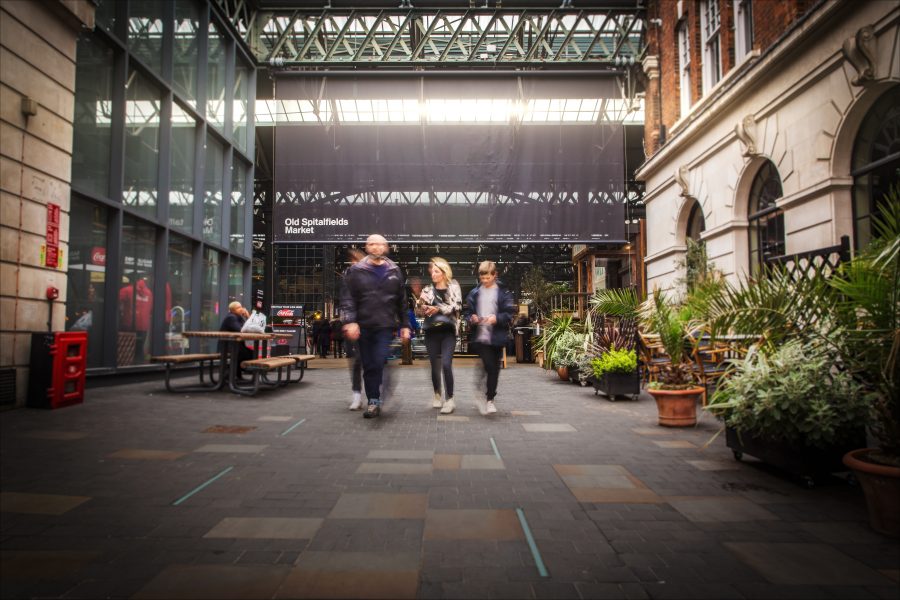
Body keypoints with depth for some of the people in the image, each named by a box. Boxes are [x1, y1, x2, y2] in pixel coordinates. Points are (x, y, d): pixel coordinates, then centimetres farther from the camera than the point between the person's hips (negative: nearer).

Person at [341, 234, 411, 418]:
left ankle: (375, 401, -3)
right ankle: (373, 401, 18)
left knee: (380, 363, -13)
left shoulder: (394, 271, 9)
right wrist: (350, 322, -14)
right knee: (369, 367, 7)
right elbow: (347, 298, -2)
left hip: (386, 326, -1)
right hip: (363, 327, 1)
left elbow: (402, 301, 12)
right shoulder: (356, 270, 4)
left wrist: (404, 325, 9)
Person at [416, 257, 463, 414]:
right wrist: (422, 307, -12)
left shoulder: (453, 286, 4)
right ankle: (437, 395, 26)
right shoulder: (427, 290, 11)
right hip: (432, 331, 3)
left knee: (446, 364, -15)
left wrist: (439, 309, -19)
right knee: (435, 366, 7)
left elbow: (457, 306, -9)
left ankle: (450, 400, -9)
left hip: (448, 331, -3)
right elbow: (419, 310, 9)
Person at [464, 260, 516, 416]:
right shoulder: (474, 293, 7)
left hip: (497, 337, 1)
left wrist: (497, 318, -17)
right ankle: (484, 396, 4)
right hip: (480, 337, -1)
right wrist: (472, 318, -10)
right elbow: (468, 312, 11)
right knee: (489, 366, -12)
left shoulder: (503, 293, 1)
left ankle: (489, 399, 21)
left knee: (494, 369, 8)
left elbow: (510, 313, -2)